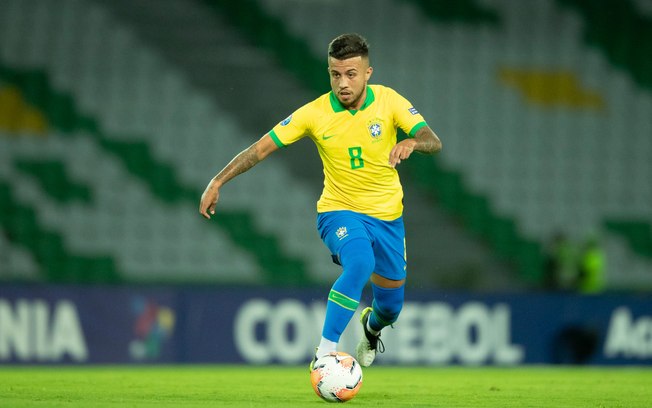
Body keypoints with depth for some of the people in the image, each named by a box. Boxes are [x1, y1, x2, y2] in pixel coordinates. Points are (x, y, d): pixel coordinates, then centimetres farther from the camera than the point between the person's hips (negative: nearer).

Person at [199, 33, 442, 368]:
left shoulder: (388, 101, -9)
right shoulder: (315, 113, -12)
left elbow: (433, 142, -15)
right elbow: (262, 148, -9)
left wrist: (411, 143, -38)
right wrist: (218, 181, -16)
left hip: (387, 216, 3)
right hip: (339, 211, -3)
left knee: (390, 308, 11)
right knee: (360, 262, -36)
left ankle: (371, 327, 52)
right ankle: (324, 355, -32)